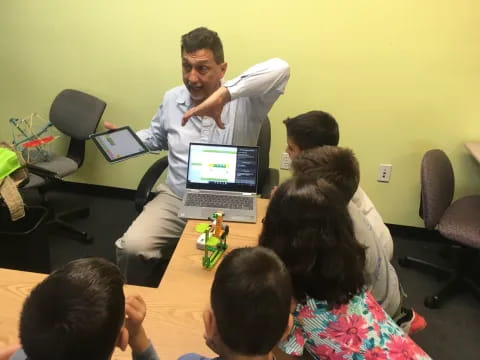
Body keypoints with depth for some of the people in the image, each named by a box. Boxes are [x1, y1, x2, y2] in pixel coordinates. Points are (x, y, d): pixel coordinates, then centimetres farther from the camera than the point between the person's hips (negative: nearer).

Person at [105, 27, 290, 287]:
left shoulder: (243, 101, -11)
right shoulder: (172, 99, 8)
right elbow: (157, 137, 26)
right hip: (175, 199, 4)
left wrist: (225, 93, -39)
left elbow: (280, 69, -30)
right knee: (131, 248, -18)